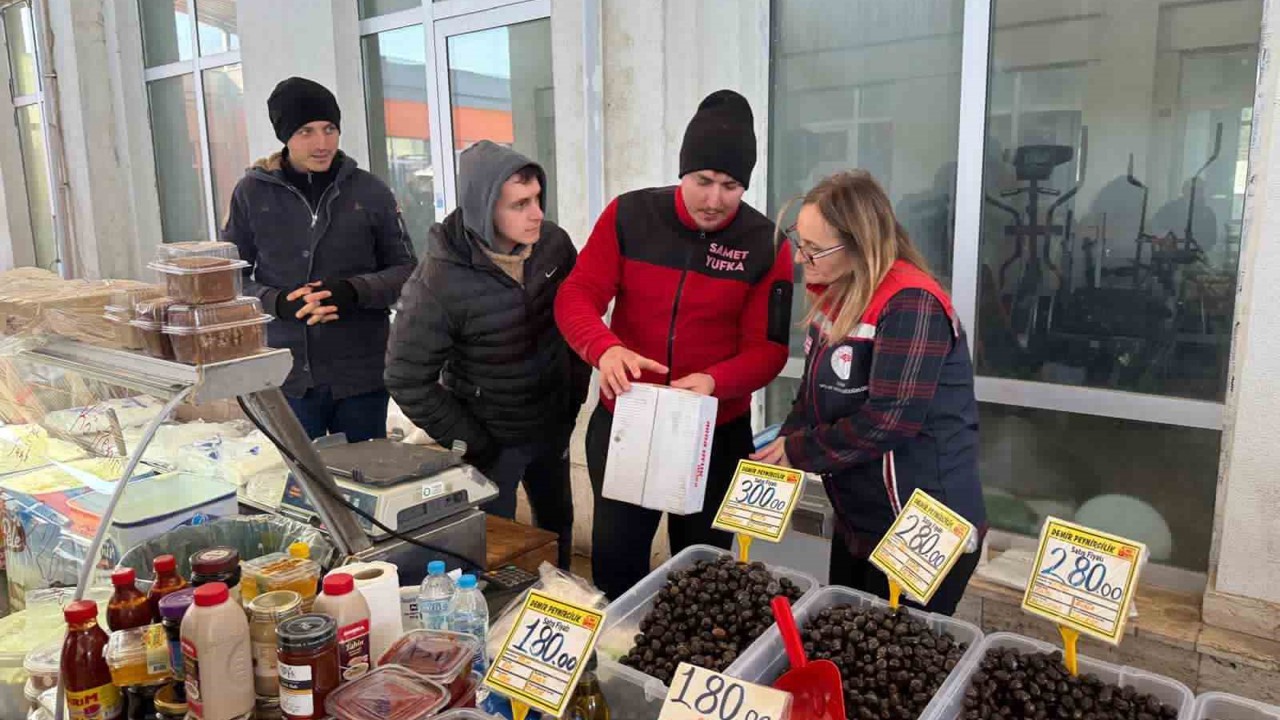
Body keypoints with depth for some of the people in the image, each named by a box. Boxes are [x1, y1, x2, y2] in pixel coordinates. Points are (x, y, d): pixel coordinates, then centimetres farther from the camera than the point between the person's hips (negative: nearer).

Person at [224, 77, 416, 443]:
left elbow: (406, 269, 3)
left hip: (362, 372, 0)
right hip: (288, 374, 0)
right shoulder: (253, 192, 0)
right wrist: (277, 302, -14)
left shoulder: (370, 191, -1)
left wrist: (354, 291, -15)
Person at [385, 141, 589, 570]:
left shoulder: (554, 244, -12)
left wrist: (575, 396, 3)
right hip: (491, 440, -5)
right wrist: (472, 445, -15)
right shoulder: (439, 282, -26)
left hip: (553, 425, 5)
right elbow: (407, 381, -19)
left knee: (558, 526, 23)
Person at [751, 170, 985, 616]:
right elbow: (817, 393, 12)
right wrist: (785, 442, -6)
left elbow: (890, 420, -28)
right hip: (856, 523, 9)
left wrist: (798, 453, -17)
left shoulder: (909, 304, -24)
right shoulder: (836, 293, 5)